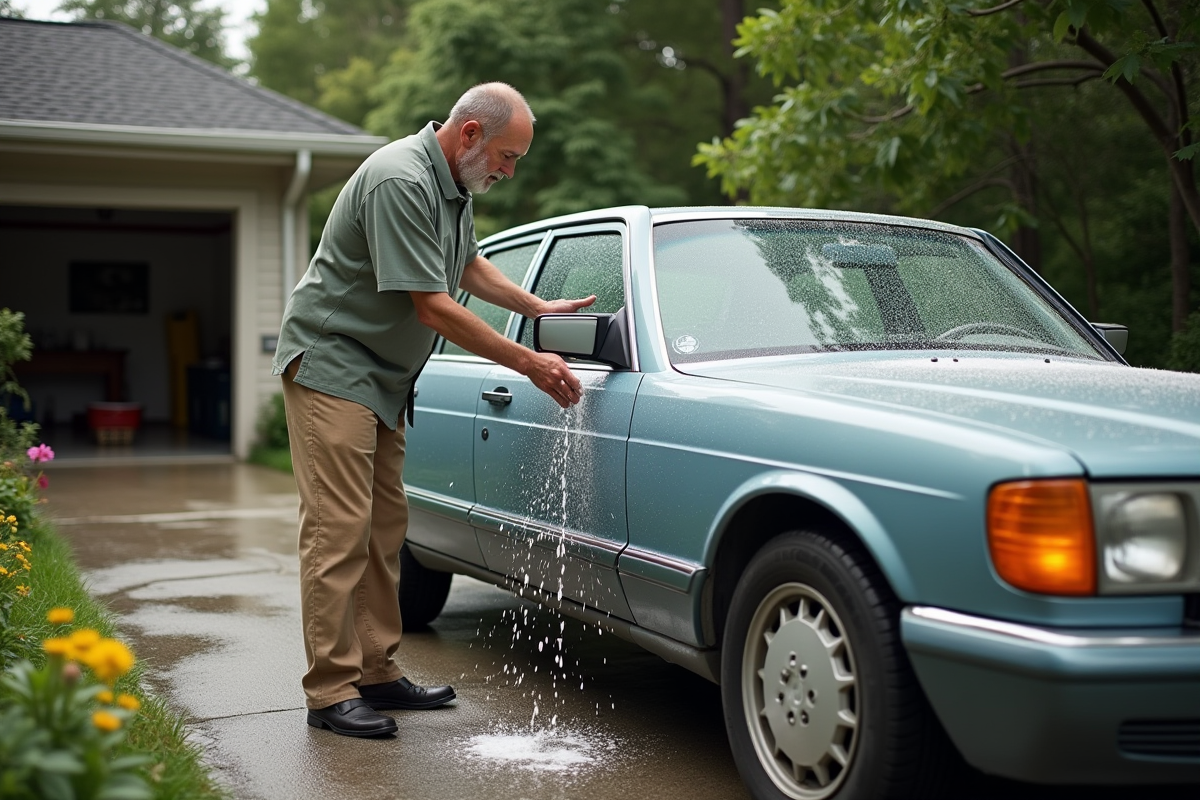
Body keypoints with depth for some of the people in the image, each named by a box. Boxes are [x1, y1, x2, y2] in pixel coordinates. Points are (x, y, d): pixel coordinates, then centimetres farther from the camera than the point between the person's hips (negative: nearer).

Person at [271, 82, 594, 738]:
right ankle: (331, 691, -6)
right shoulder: (400, 181, -23)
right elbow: (433, 307, -24)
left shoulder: (454, 184, 9)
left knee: (384, 527, 10)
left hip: (381, 377, 10)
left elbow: (468, 265, 28)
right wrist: (528, 364, -19)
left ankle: (377, 673, 17)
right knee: (339, 530, -11)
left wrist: (540, 307, 18)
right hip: (331, 364, -10)